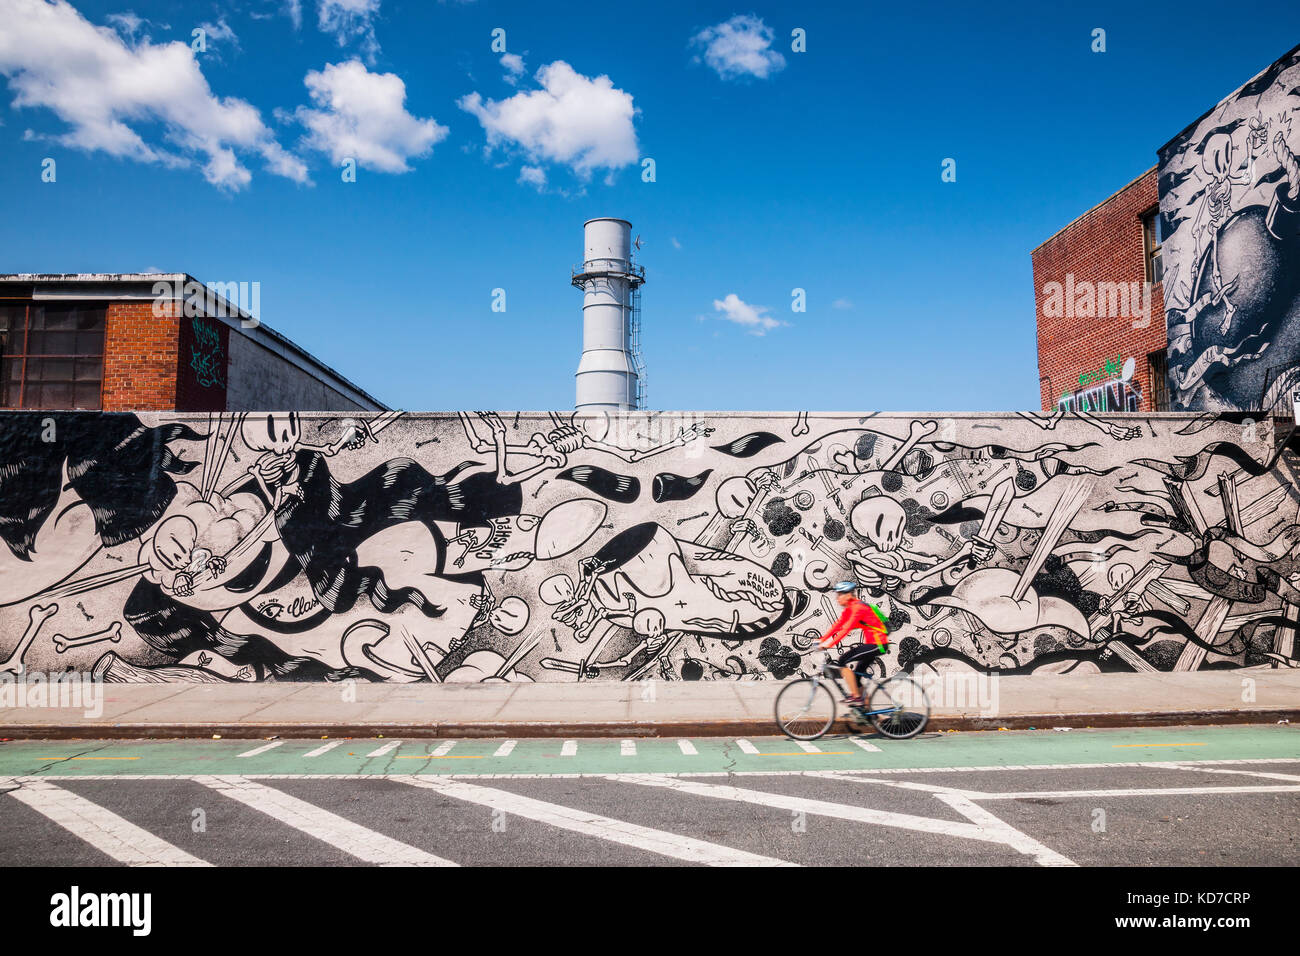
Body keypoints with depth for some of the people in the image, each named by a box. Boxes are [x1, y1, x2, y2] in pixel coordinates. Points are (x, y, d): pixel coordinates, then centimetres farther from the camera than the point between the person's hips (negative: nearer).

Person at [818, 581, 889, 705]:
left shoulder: (858, 607, -17)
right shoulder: (849, 609, 12)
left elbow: (846, 628, -25)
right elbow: (837, 625, 12)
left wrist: (829, 644, -28)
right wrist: (822, 640, 4)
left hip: (877, 644, -10)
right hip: (871, 643, 10)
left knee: (843, 661, -14)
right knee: (857, 675, 11)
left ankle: (855, 696, -11)